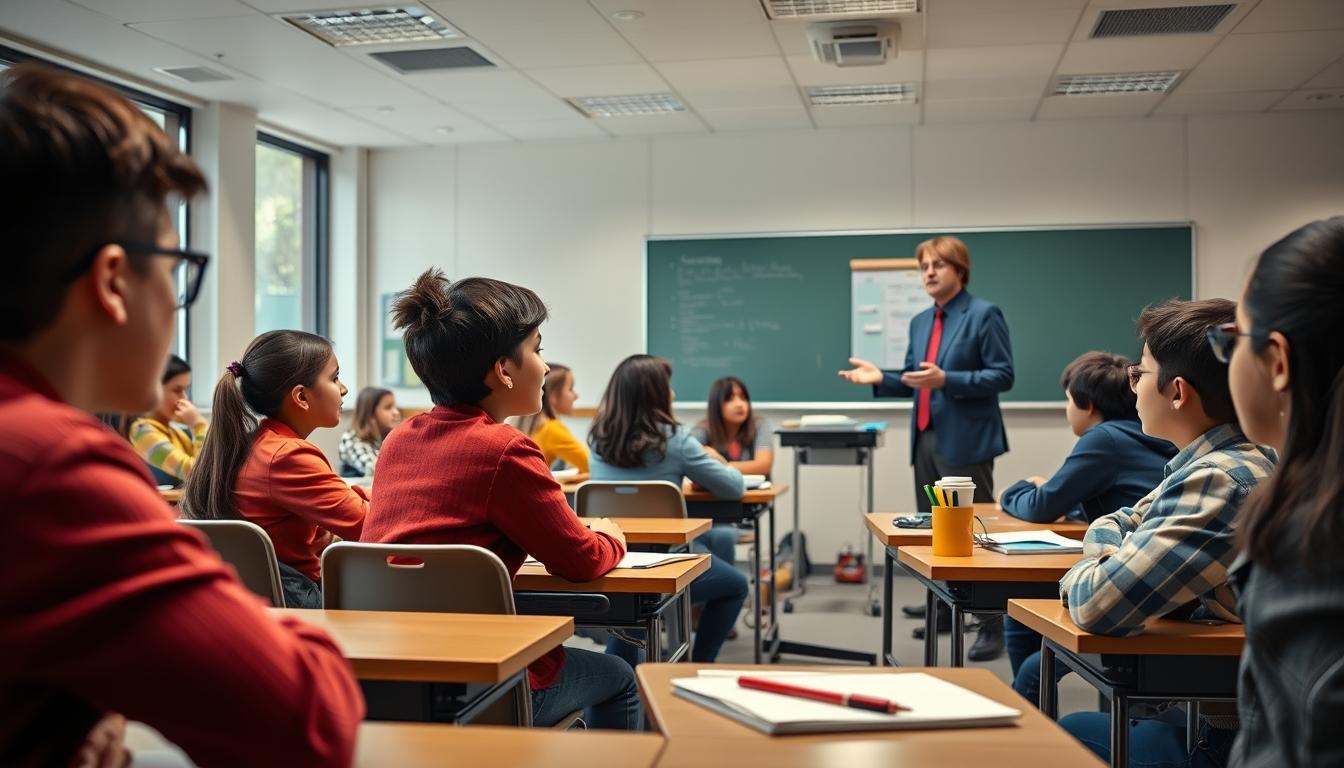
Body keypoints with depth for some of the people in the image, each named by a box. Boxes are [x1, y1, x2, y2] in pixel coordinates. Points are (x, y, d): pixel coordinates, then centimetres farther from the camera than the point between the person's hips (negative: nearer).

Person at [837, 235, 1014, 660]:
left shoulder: (984, 315, -8)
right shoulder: (920, 322, 14)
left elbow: (1003, 376, -14)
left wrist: (946, 379, -24)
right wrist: (881, 378, -1)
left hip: (965, 440, -8)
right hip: (926, 438, 8)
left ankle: (993, 626, 2)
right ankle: (944, 610, 27)